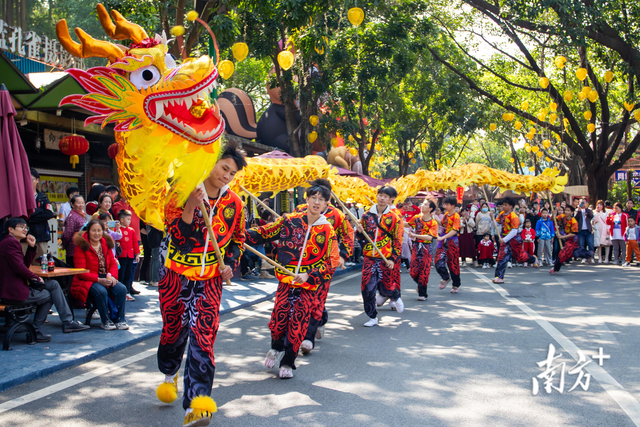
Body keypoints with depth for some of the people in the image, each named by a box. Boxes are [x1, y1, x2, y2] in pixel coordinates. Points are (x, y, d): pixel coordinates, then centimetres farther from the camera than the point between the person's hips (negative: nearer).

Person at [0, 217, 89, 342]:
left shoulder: (10, 242, 20)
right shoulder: (11, 242, -14)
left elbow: (25, 264, 17)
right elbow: (19, 268, -22)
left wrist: (32, 247, 8)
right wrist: (36, 278, -7)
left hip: (17, 286, 10)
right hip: (14, 291, -10)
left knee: (53, 284, 9)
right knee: (49, 295, 1)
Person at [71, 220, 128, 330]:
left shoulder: (106, 245, 11)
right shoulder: (81, 247, -8)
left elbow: (113, 264, 10)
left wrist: (112, 276, -12)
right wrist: (99, 280, -25)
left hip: (106, 279, 6)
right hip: (86, 281, -5)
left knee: (122, 289, -21)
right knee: (101, 291, -35)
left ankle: (120, 320, -10)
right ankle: (105, 321, -16)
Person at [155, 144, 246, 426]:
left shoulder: (234, 203, 2)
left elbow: (238, 240, 16)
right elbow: (178, 236, -17)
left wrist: (230, 264, -2)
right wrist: (190, 207, -31)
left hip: (210, 279, 1)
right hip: (175, 274, -1)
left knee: (203, 336, -11)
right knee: (173, 329, 13)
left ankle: (196, 404, -14)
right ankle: (170, 373, 45)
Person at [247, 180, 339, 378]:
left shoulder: (327, 231, -2)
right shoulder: (289, 220, 0)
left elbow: (332, 262, -5)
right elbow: (264, 233, 6)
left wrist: (309, 276, -17)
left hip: (309, 287, 0)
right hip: (286, 280, 1)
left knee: (298, 326, 0)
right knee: (279, 319, -3)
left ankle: (287, 362, 20)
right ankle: (277, 348, 30)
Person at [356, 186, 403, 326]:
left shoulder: (394, 218, -2)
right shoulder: (367, 216, 6)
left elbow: (398, 241, -1)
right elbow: (362, 237, 16)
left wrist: (393, 259, -9)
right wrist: (360, 232, -7)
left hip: (386, 259, -2)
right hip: (369, 258, 2)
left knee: (386, 287, 6)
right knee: (367, 287, -5)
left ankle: (395, 296, 43)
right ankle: (372, 317, 11)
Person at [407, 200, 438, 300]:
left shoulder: (433, 223, -7)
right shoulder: (416, 218, 3)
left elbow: (430, 237, -21)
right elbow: (407, 224, 23)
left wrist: (415, 235, -25)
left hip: (426, 248, -3)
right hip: (416, 246, 3)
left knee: (424, 271, -2)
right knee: (413, 271, 0)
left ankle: (422, 294, 8)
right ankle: (421, 285, 28)